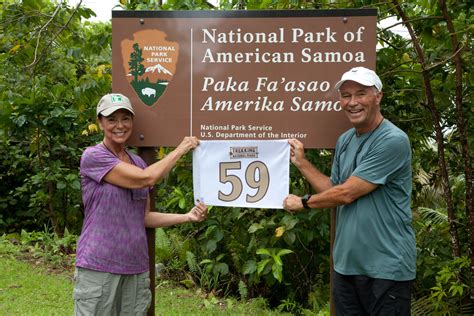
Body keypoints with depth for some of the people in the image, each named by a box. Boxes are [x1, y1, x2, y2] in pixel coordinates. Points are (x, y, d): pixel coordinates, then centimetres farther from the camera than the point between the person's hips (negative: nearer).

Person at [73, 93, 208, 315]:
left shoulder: (137, 163, 11)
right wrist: (180, 150, -6)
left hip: (136, 267, 6)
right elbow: (146, 178, -18)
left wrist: (187, 217, 2)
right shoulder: (93, 157, -10)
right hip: (99, 267, -6)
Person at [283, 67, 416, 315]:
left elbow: (347, 193, -18)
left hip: (386, 267, -7)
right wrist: (301, 163, 7)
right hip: (345, 262, 7)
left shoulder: (393, 141, -17)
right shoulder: (344, 140, 9)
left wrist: (303, 202, -4)